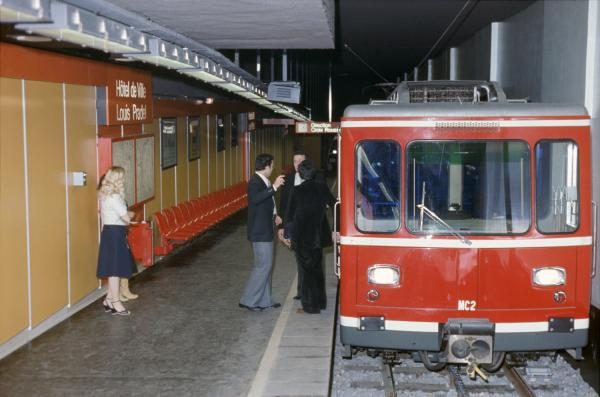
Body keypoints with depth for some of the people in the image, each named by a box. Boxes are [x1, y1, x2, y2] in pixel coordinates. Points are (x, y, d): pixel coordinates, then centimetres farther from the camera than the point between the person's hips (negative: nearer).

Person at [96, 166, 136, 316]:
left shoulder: (105, 195, 11)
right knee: (115, 269, -3)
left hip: (109, 232, 10)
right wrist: (130, 214, 0)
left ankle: (109, 299, 23)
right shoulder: (114, 197, -19)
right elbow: (126, 218, -22)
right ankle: (116, 303, 4)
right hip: (115, 233, -10)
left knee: (114, 269, 16)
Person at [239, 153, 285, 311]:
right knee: (263, 266, -8)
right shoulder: (255, 182, -17)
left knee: (265, 265, 15)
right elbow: (255, 199, -37)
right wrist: (274, 187, -38)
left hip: (265, 230, 10)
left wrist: (274, 216, 12)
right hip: (260, 232, -10)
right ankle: (248, 300, -1)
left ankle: (264, 300, 24)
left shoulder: (263, 181, 12)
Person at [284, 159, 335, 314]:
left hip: (302, 236, -4)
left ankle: (310, 305, 6)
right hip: (318, 236, 4)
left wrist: (288, 232, 1)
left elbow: (291, 213, -9)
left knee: (307, 270, 3)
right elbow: (332, 203, 9)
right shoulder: (322, 187, -3)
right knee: (317, 268, 17)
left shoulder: (298, 190, -12)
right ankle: (320, 302, 25)